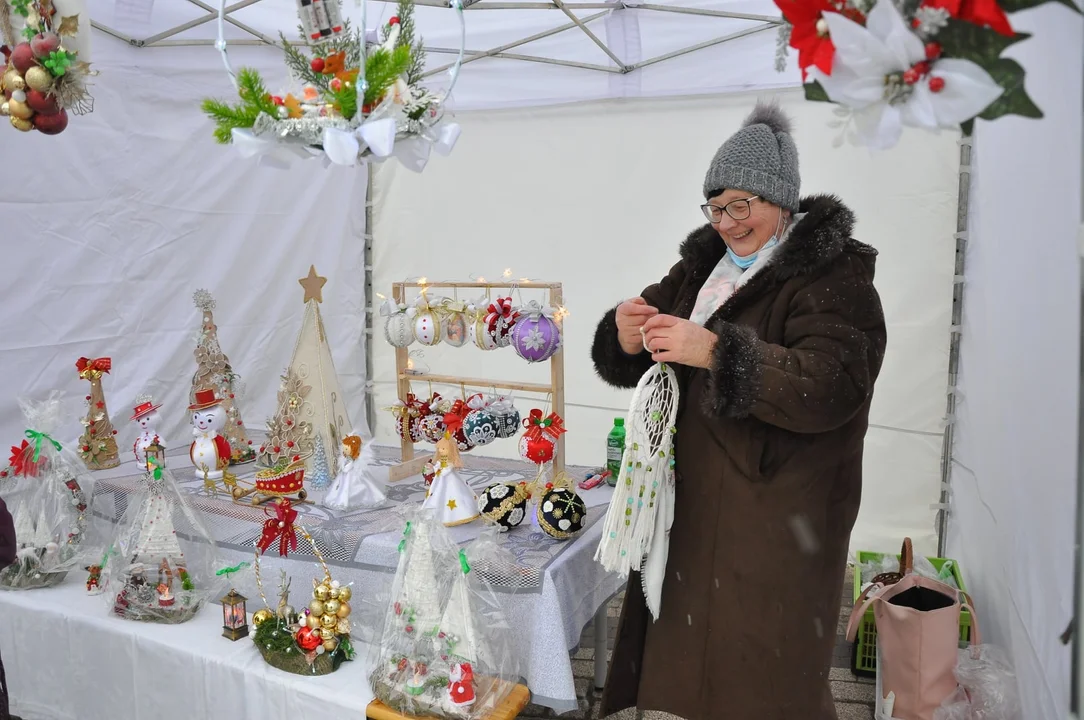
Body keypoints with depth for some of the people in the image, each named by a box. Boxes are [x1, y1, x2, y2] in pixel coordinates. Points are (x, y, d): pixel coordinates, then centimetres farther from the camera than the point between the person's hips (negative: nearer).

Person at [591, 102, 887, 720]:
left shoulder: (835, 277, -9)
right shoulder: (702, 266, 10)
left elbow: (827, 387, -24)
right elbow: (630, 366, 9)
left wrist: (714, 350, -32)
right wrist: (627, 337, -15)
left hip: (776, 515, -6)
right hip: (691, 499, 6)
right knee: (680, 656, 15)